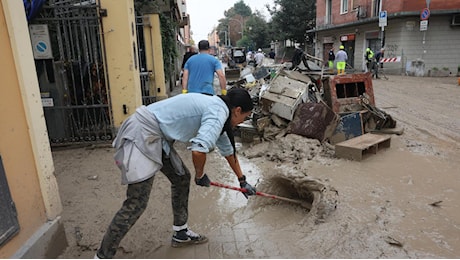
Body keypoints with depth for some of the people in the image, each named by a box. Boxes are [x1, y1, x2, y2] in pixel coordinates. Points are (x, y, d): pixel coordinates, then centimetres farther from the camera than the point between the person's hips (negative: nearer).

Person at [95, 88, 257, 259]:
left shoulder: (215, 107, 15)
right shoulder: (219, 112, -15)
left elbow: (228, 150, 27)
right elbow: (199, 150, -30)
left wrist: (242, 181, 34)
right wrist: (200, 176, -6)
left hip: (156, 137, 10)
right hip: (142, 134, -10)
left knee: (182, 178, 17)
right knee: (136, 204, -9)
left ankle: (180, 233, 31)